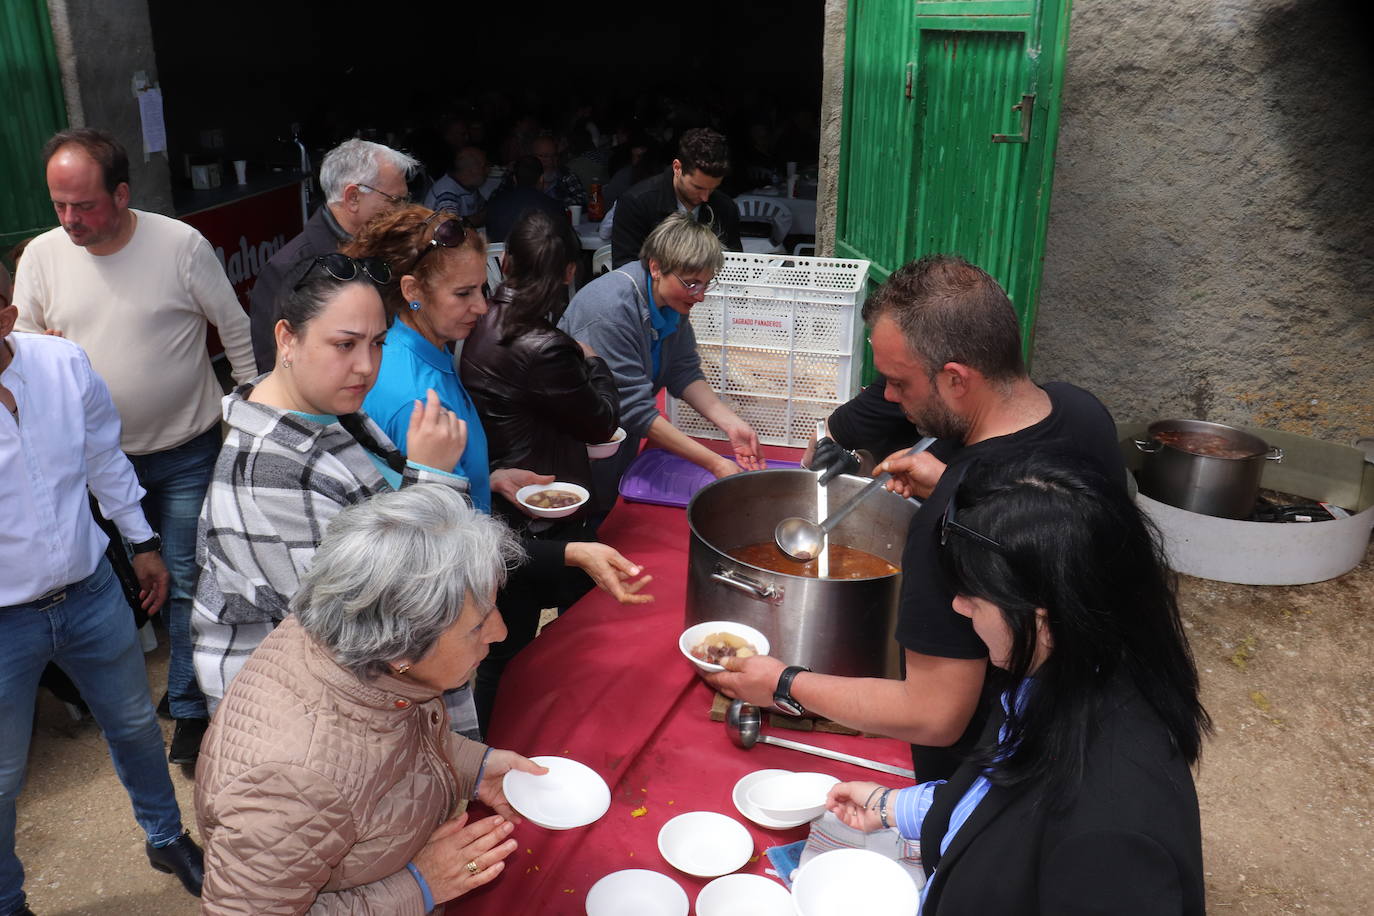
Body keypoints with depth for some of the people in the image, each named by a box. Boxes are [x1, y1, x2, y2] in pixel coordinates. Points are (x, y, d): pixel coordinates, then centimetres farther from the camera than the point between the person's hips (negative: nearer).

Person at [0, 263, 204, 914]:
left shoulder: (63, 363, -10)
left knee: (135, 726, 23)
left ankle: (167, 838, 49)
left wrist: (142, 543, 14)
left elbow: (104, 458, 7)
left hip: (91, 592, 4)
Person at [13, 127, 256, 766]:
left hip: (187, 452, -3)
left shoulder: (180, 244, -13)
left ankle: (189, 708, 18)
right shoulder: (42, 255, -3)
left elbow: (236, 331, -5)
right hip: (100, 456, 3)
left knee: (187, 582, 3)